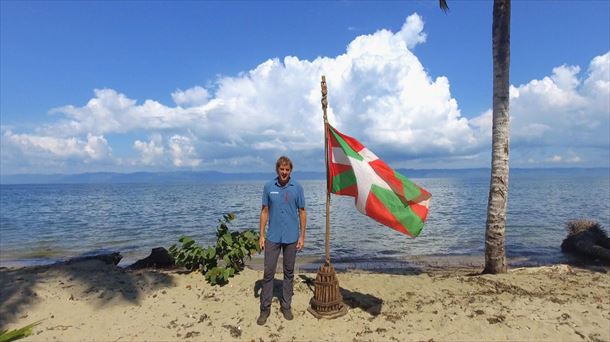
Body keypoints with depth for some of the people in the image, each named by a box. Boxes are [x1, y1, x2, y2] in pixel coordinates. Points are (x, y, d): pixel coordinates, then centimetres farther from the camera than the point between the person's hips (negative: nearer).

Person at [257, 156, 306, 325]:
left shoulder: (297, 188, -2)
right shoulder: (268, 187, 0)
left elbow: (302, 212, 1)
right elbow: (265, 211, 4)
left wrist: (302, 236, -2)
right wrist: (261, 235, 0)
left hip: (291, 238, 0)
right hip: (273, 237, 0)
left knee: (289, 273, 11)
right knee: (268, 272, 2)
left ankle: (286, 306, 26)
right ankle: (265, 308, 14)